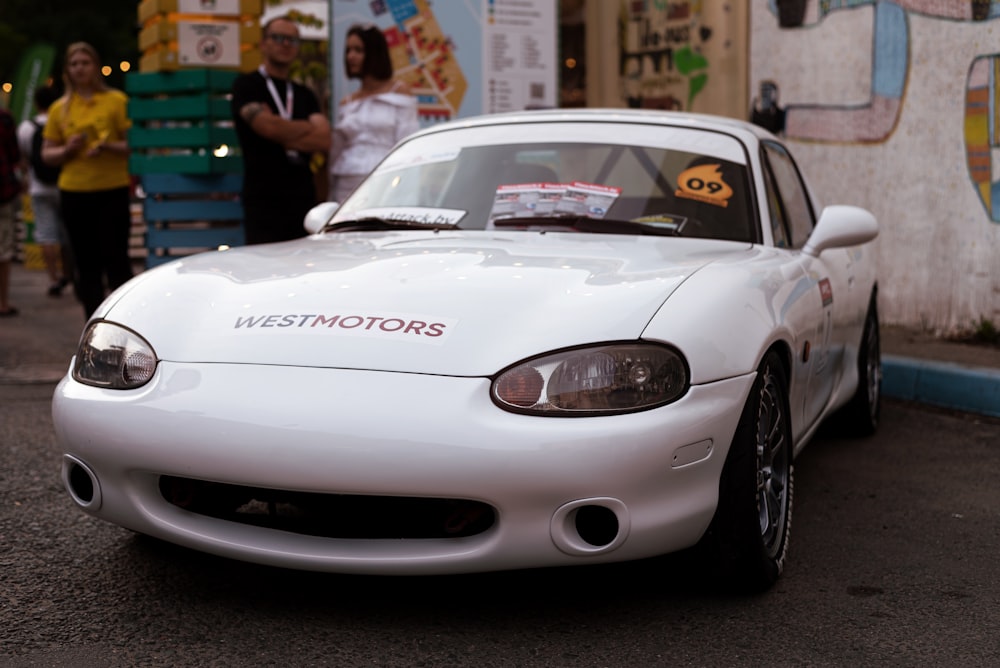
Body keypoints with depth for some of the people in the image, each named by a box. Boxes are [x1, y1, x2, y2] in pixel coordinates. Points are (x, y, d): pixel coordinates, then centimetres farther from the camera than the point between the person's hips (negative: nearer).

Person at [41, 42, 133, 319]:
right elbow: (47, 154, 13)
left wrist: (108, 146, -18)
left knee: (116, 260, -5)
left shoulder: (116, 101, 0)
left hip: (112, 191, -3)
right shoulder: (59, 109, 9)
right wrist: (67, 150, -6)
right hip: (73, 193, 3)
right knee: (86, 265, 7)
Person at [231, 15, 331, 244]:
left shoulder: (305, 95, 19)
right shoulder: (247, 85, 5)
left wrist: (282, 134, -8)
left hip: (302, 198, 5)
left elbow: (324, 142, 4)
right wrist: (310, 128, 2)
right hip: (264, 201, -5)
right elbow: (267, 126, -13)